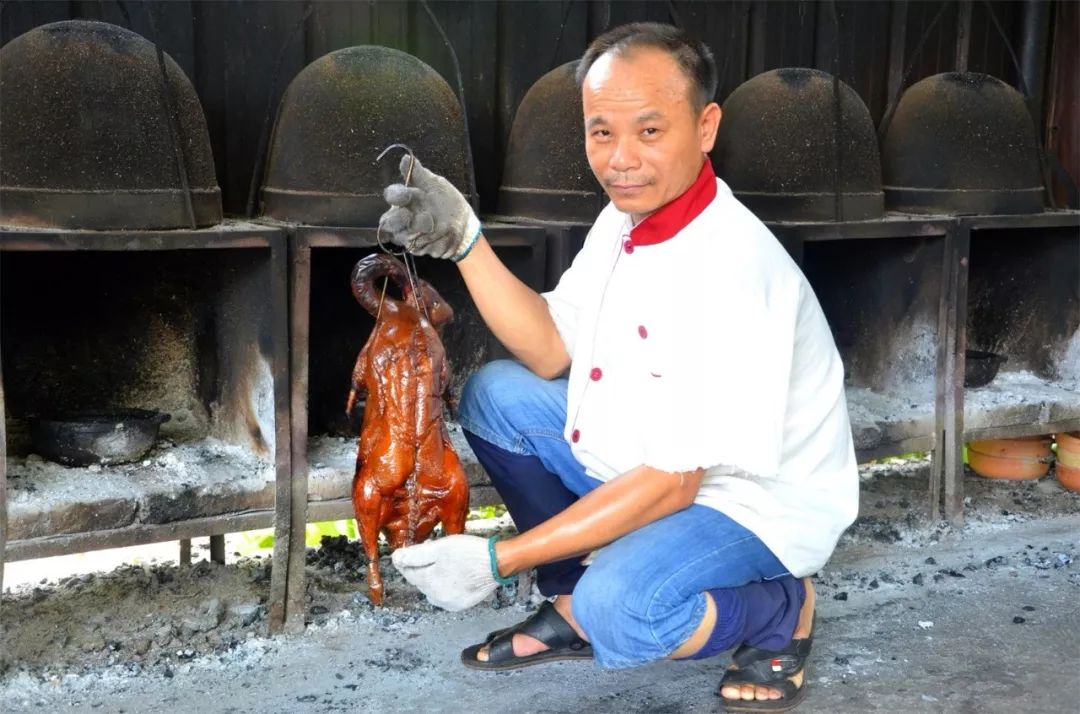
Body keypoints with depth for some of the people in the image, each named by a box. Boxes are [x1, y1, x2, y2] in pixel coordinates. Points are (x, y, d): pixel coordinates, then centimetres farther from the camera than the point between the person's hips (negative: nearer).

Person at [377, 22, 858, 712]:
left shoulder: (727, 273, -32)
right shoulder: (632, 212, -4)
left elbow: (670, 484, -30)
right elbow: (551, 353, 0)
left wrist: (499, 560, -28)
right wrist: (465, 240, -13)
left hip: (754, 502, -8)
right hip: (645, 462, 9)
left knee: (618, 611, -33)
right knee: (494, 395, 3)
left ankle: (780, 610, -2)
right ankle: (574, 601, 12)